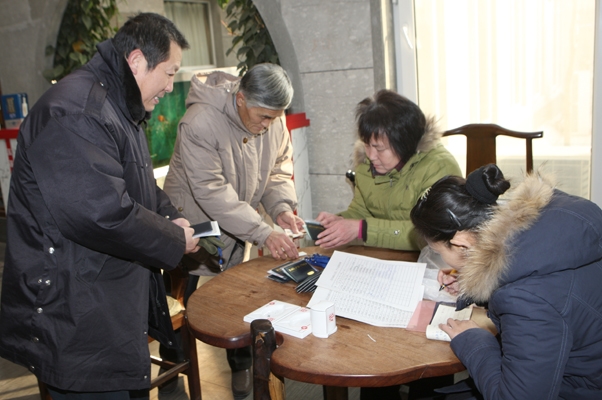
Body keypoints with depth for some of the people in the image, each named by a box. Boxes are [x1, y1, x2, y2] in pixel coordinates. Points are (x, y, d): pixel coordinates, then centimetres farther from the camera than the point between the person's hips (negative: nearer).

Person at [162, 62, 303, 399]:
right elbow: (212, 193, -34)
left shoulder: (274, 118, -10)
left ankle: (242, 365, 36)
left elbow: (279, 167, 0)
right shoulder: (199, 122, -31)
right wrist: (264, 233, -38)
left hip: (237, 231, 5)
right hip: (193, 227, -4)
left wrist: (282, 207, -20)